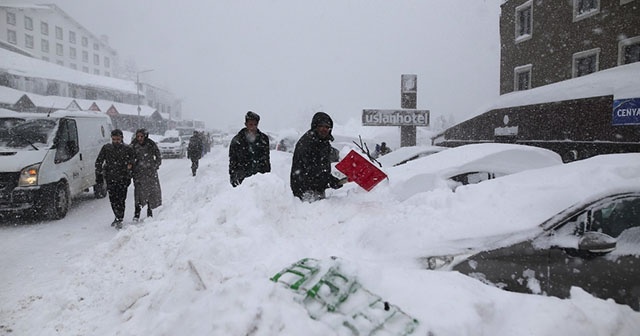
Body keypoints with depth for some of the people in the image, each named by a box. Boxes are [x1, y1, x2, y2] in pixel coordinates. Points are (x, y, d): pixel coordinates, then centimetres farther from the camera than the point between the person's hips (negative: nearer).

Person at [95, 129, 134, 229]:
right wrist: (99, 175, 4)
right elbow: (98, 162, 8)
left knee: (121, 199, -6)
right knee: (113, 199, 5)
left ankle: (119, 220, 2)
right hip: (110, 178, 2)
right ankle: (118, 217, 24)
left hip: (123, 178, -2)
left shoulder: (127, 149, 0)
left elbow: (131, 162, 11)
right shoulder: (106, 148, 3)